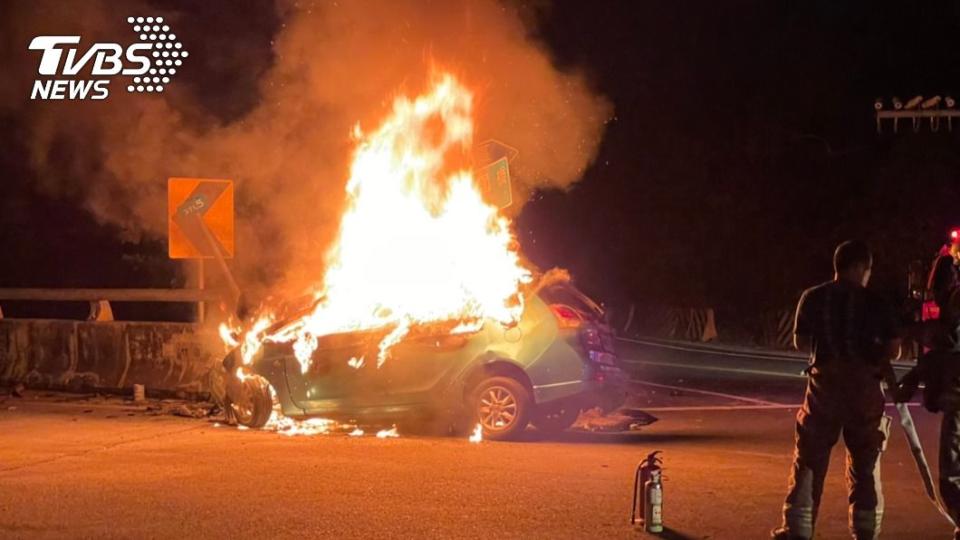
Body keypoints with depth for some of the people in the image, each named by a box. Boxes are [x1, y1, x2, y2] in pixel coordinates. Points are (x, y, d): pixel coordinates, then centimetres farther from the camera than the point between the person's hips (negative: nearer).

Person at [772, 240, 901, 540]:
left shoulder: (813, 298, 0)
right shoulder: (874, 302, -3)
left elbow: (800, 343, 8)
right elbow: (893, 349, -2)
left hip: (825, 385, 1)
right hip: (864, 387, -1)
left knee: (809, 460, 7)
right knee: (865, 464, 11)